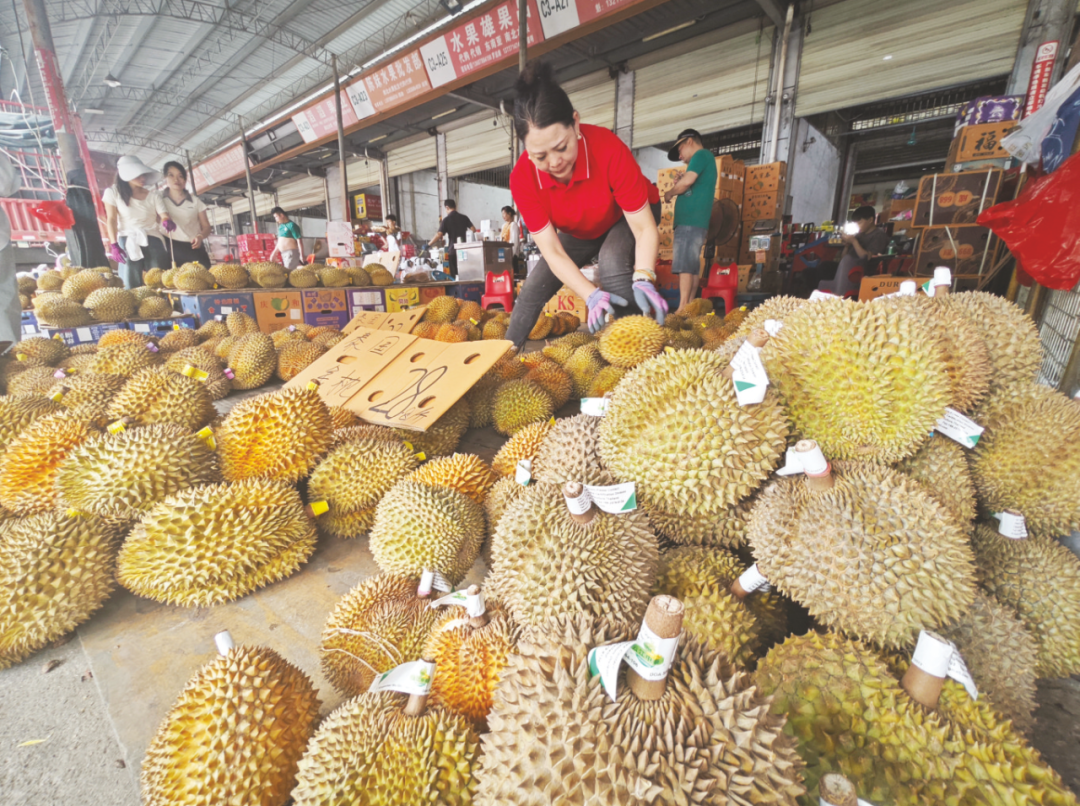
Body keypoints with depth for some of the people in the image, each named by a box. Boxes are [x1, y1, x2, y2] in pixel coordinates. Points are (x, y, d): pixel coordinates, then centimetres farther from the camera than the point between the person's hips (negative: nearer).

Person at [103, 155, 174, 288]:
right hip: (128, 241, -1)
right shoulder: (113, 192, 5)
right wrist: (114, 244, -11)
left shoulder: (153, 194, 11)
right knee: (131, 285, -8)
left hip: (153, 240, 2)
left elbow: (164, 214, 0)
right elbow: (111, 219, 0)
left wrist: (167, 221, -26)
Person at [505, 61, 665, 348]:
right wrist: (591, 295, -44)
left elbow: (645, 229, -32)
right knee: (533, 290, -3)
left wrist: (643, 279, -51)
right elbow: (552, 252, -30)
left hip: (625, 218, -3)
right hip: (578, 232, 4)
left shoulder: (608, 149, -36)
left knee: (612, 264, -36)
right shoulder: (522, 178, -29)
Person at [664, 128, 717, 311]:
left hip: (690, 220, -10)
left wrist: (670, 193, 0)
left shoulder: (701, 155, -1)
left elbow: (688, 180, -16)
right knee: (692, 266, 5)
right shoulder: (706, 160, 28)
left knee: (684, 265, -16)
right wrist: (680, 185, 15)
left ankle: (682, 309, -20)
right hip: (695, 221, 10)